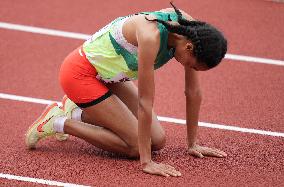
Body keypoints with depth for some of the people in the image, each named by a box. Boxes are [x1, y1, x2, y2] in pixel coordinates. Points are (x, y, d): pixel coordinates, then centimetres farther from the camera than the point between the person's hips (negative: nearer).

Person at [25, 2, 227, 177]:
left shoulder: (190, 30, -15)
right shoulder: (150, 36, -37)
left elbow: (194, 91, -4)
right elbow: (145, 102, -33)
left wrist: (193, 144, 1)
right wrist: (146, 162, -30)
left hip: (109, 74, 8)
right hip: (80, 73, -8)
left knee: (157, 141, 2)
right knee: (135, 145, -12)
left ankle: (76, 113, 16)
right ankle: (58, 123, 1)